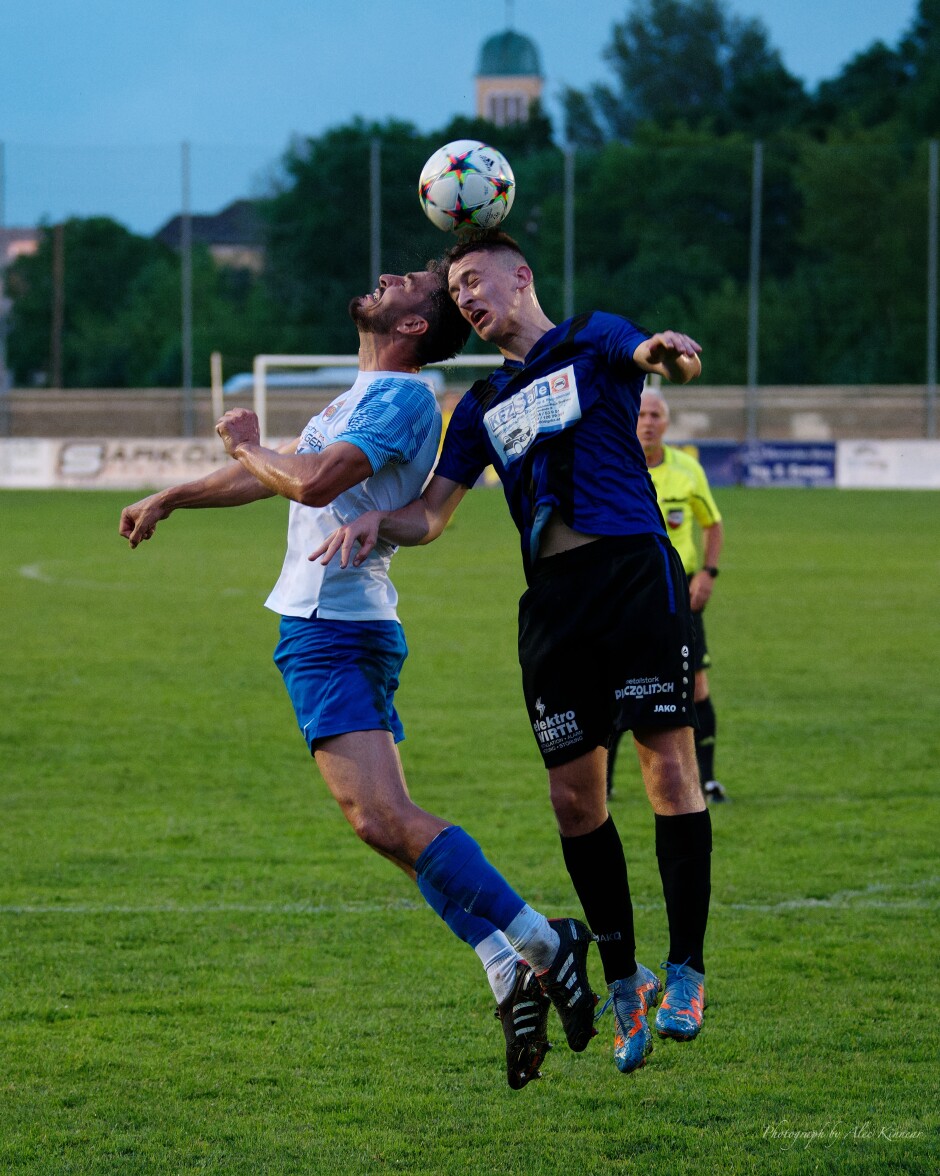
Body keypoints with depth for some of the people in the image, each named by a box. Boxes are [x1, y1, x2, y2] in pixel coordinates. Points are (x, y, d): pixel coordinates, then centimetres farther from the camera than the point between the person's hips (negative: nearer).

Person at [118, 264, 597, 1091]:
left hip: (332, 630, -10)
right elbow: (283, 473, 34)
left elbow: (314, 481, -23)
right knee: (390, 821, 6)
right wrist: (170, 499, 43)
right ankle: (510, 970, 0)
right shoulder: (368, 396, 21)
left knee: (387, 819, -20)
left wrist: (249, 445, -4)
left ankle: (539, 945, -18)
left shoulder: (403, 396, -11)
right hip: (330, 627, 10)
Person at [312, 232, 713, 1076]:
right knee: (574, 798, 2)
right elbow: (431, 515, 22)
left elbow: (666, 361, -14)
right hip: (551, 599, 6)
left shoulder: (595, 341, 8)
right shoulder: (484, 405, 23)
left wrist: (664, 354, -40)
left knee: (669, 766, -12)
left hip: (634, 570, -5)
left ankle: (686, 970, -8)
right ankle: (623, 983, 12)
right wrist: (375, 521, -1)